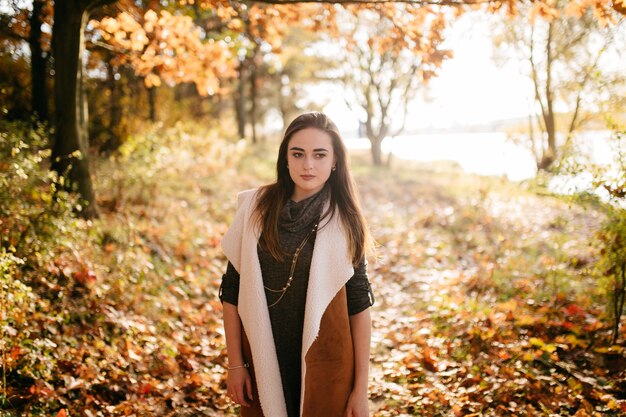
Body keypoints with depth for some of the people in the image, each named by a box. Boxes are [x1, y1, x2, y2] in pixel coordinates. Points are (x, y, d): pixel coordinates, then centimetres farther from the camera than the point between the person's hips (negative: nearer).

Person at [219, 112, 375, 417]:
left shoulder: (344, 222, -6)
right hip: (263, 362, 1)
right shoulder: (256, 208, -5)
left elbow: (359, 304, -5)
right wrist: (235, 363, -1)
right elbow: (232, 289, 0)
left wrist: (361, 388, -6)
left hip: (326, 367, -1)